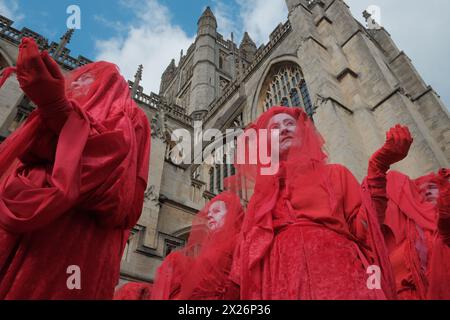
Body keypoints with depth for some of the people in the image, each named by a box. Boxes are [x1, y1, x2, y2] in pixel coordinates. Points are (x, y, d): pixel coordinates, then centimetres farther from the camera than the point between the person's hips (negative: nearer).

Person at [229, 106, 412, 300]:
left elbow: (363, 229, 1)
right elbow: (249, 254, 13)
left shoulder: (334, 174, 13)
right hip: (283, 285, 1)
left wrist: (378, 168, -5)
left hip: (338, 276, 0)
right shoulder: (262, 195, 16)